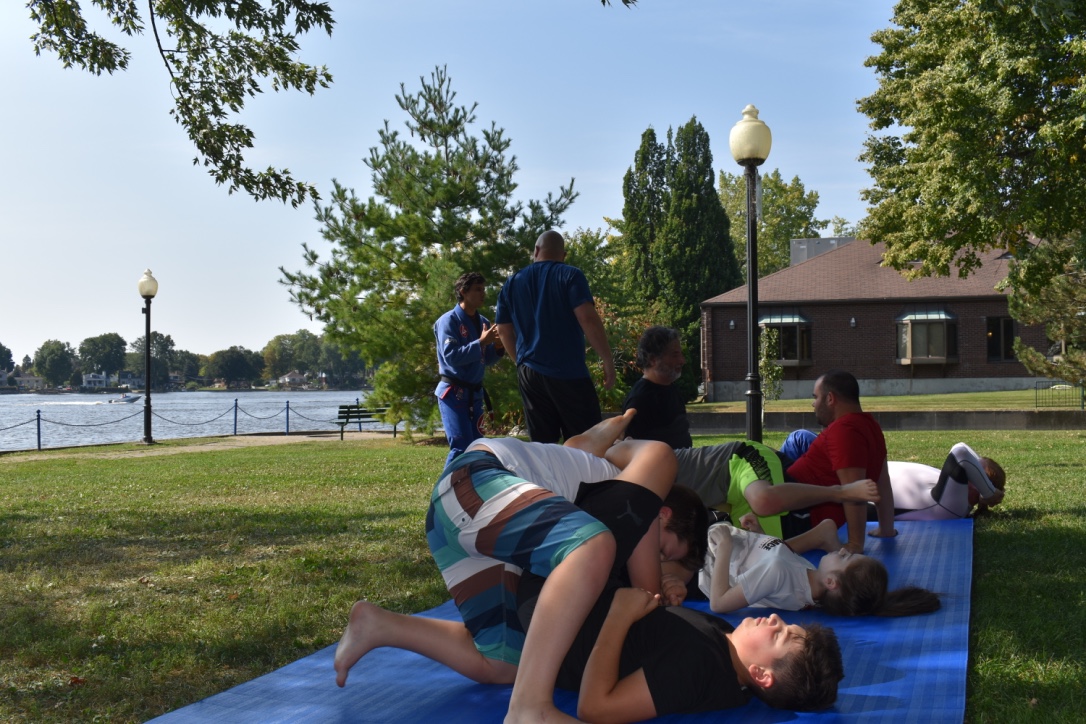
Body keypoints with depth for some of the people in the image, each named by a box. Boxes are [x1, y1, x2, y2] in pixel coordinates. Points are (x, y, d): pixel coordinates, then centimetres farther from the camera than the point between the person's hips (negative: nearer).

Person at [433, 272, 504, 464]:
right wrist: (481, 342, -22)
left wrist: (498, 347, -6)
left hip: (475, 393, 7)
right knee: (461, 446, -13)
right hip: (454, 392, -7)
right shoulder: (448, 321, -11)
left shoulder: (483, 322, 9)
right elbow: (451, 357, -22)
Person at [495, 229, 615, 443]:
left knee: (541, 445, 6)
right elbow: (588, 319, -13)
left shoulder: (511, 283, 12)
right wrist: (608, 361, -7)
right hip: (568, 372, -5)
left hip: (529, 374, 5)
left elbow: (504, 331, 16)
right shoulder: (570, 276, -2)